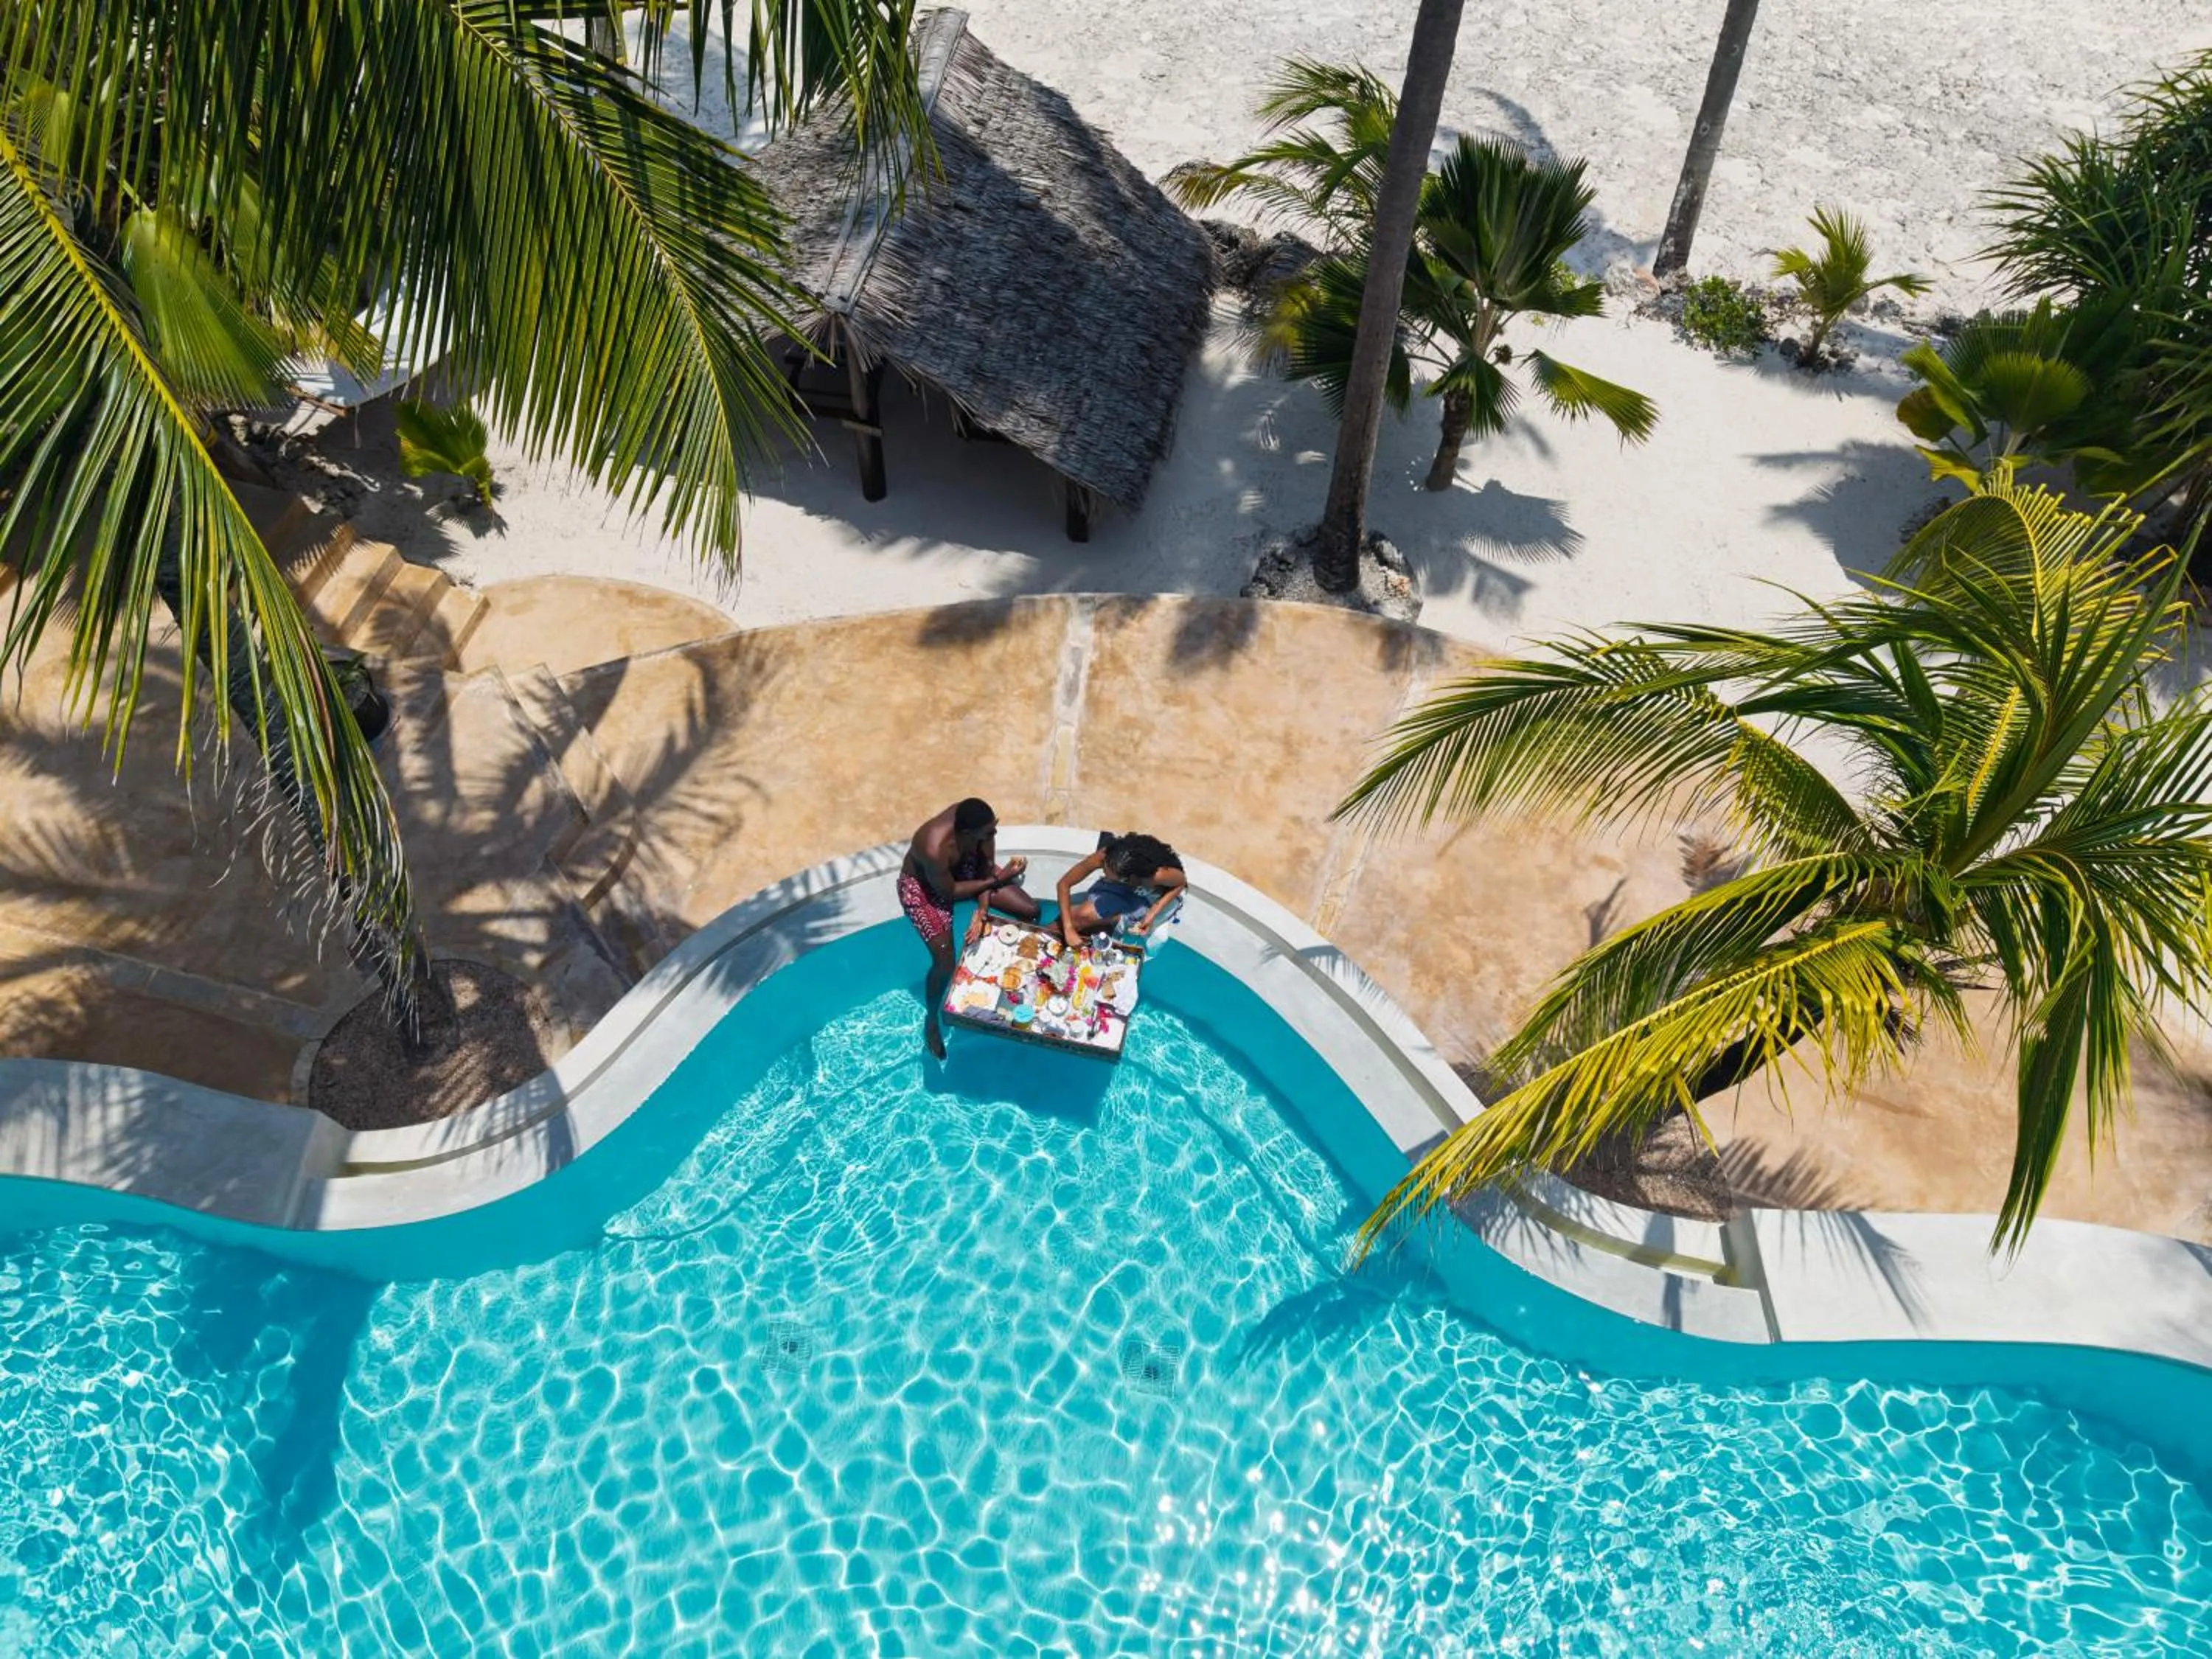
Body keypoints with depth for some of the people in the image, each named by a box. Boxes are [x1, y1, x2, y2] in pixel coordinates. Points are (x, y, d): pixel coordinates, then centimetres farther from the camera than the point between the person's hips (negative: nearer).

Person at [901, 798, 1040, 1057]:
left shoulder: (977, 819, -29)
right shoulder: (935, 849, -44)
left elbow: (987, 863, -12)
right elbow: (949, 892, -25)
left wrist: (983, 909, -22)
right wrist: (998, 879, -24)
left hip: (965, 866, 6)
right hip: (924, 886, -6)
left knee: (1031, 911, 1)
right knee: (945, 962, -15)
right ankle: (932, 1021, 16)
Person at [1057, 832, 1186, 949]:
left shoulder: (1157, 875, -44)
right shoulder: (1103, 857, -36)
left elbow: (1181, 883, -20)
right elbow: (1064, 884, -28)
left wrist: (1154, 913, -26)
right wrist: (1068, 929, -34)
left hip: (1145, 898, -3)